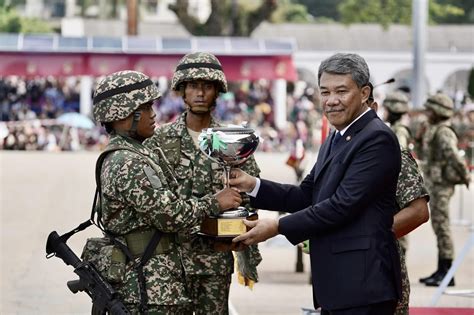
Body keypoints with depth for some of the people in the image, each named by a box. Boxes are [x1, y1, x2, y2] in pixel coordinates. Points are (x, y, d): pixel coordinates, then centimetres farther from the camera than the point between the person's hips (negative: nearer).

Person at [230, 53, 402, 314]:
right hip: (336, 284, 9)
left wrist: (278, 227, -15)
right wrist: (253, 186, 1)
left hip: (362, 284, -9)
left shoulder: (377, 138, -13)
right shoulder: (335, 140, 18)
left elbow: (343, 204, -19)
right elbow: (307, 196, 15)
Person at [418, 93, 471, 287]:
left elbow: (453, 156, -28)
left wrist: (465, 176, -17)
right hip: (435, 183, 10)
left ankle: (447, 273, -4)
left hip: (441, 185, -10)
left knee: (441, 227, -7)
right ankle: (441, 271, 19)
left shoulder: (443, 133, -17)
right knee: (439, 227, 13)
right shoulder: (434, 130, 14)